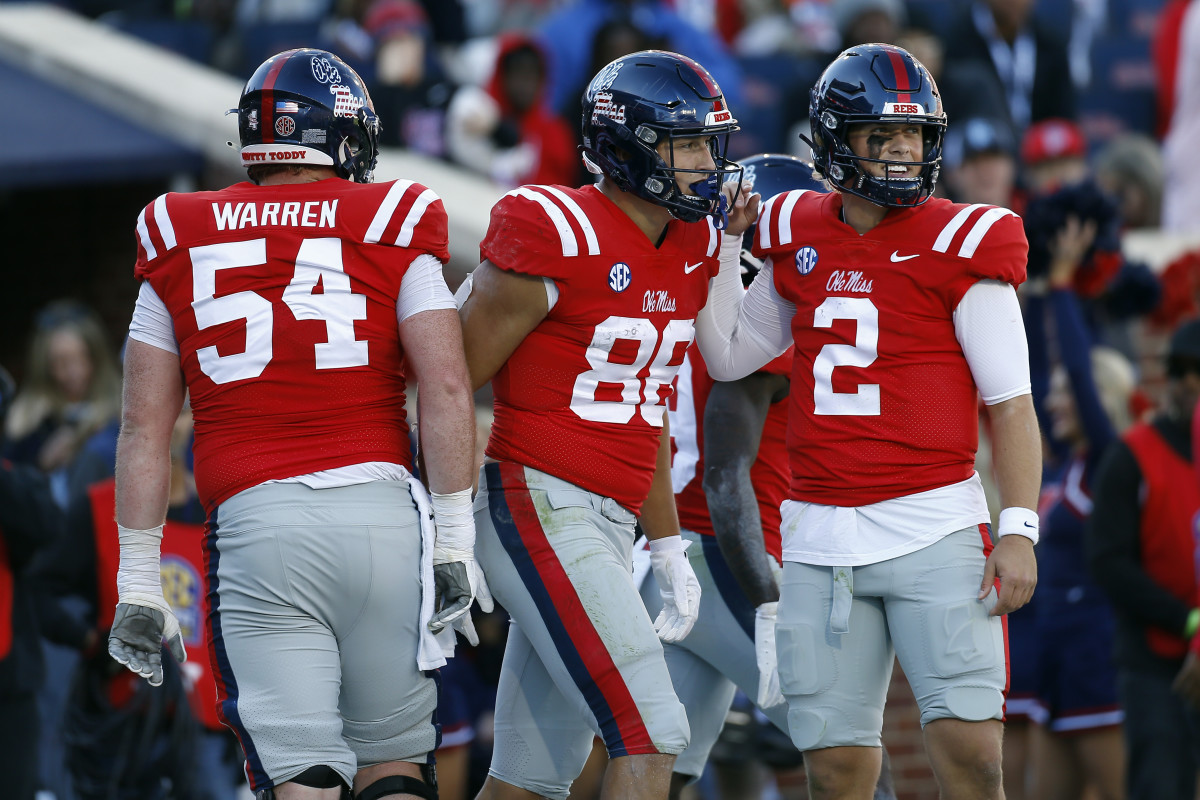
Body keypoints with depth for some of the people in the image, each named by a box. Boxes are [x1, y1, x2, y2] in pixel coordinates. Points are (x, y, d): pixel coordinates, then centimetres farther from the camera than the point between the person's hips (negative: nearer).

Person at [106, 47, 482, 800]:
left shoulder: (183, 242, 11)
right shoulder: (392, 227, 6)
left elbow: (145, 423, 9)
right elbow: (447, 387, -3)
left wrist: (138, 583, 12)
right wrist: (454, 536, 2)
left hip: (255, 520, 0)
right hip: (380, 506, 0)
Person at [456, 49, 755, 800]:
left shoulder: (689, 248, 11)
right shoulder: (557, 236, -14)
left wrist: (668, 547, 20)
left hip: (609, 526, 8)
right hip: (541, 508, -8)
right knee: (650, 736, -15)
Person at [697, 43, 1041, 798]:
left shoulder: (959, 246, -4)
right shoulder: (799, 238, 10)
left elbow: (1010, 402, -4)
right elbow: (729, 355, 21)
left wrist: (1019, 529, -13)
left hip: (935, 530, -4)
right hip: (822, 536, 4)